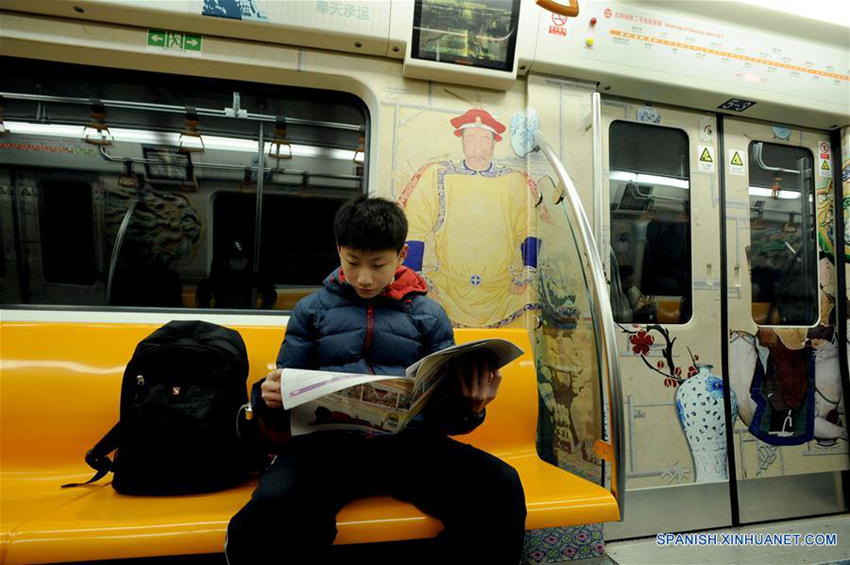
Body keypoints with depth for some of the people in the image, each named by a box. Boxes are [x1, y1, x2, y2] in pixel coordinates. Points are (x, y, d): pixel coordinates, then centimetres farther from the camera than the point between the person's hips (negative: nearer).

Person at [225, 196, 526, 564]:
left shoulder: (429, 315, 15)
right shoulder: (312, 309, 16)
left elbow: (444, 410, 14)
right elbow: (289, 392, 16)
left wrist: (469, 406, -9)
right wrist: (270, 398, -8)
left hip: (411, 440, 1)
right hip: (329, 440, -1)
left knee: (501, 487, -26)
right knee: (273, 506, -34)